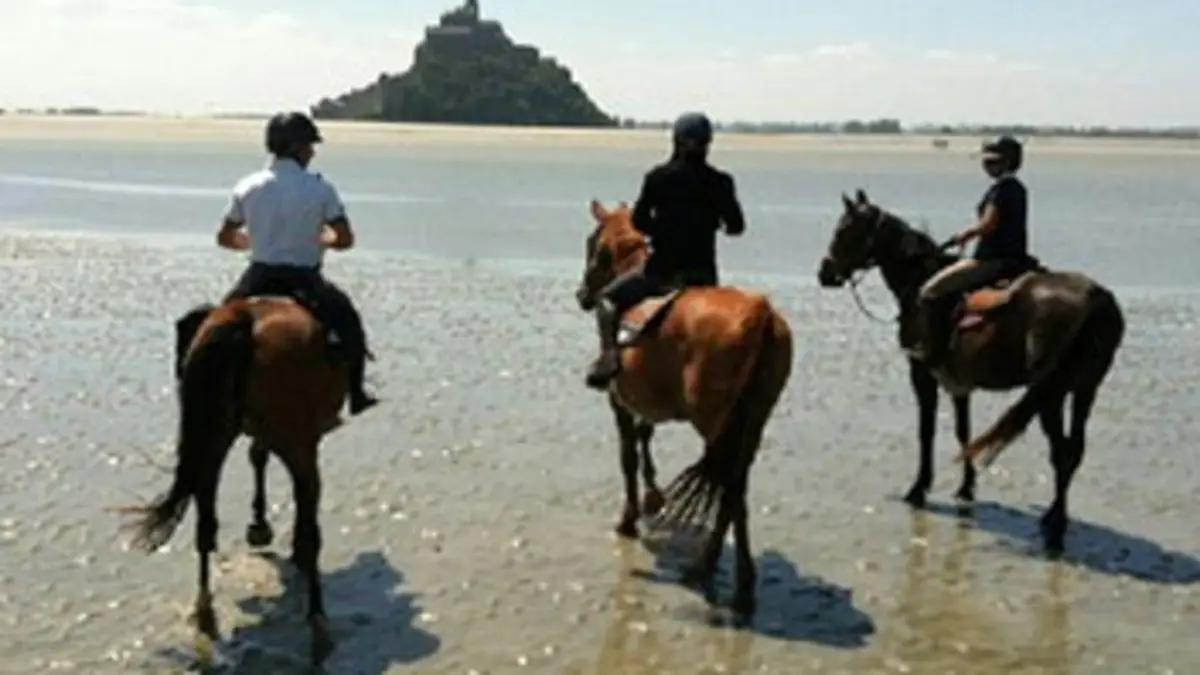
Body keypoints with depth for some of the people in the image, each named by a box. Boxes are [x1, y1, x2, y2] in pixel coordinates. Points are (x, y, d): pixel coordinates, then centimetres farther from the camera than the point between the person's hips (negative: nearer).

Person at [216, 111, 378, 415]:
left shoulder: (247, 187, -2)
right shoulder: (320, 189, -10)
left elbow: (225, 238, 6)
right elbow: (345, 239, -10)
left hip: (259, 279, 2)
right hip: (304, 281, -2)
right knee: (347, 320, 21)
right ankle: (355, 395, 23)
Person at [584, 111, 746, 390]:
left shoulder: (658, 177, -5)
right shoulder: (719, 182, -2)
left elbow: (639, 221, -1)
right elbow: (736, 226, 1)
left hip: (662, 268, -2)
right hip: (703, 273, 2)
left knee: (608, 298, 15)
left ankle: (609, 354, -5)